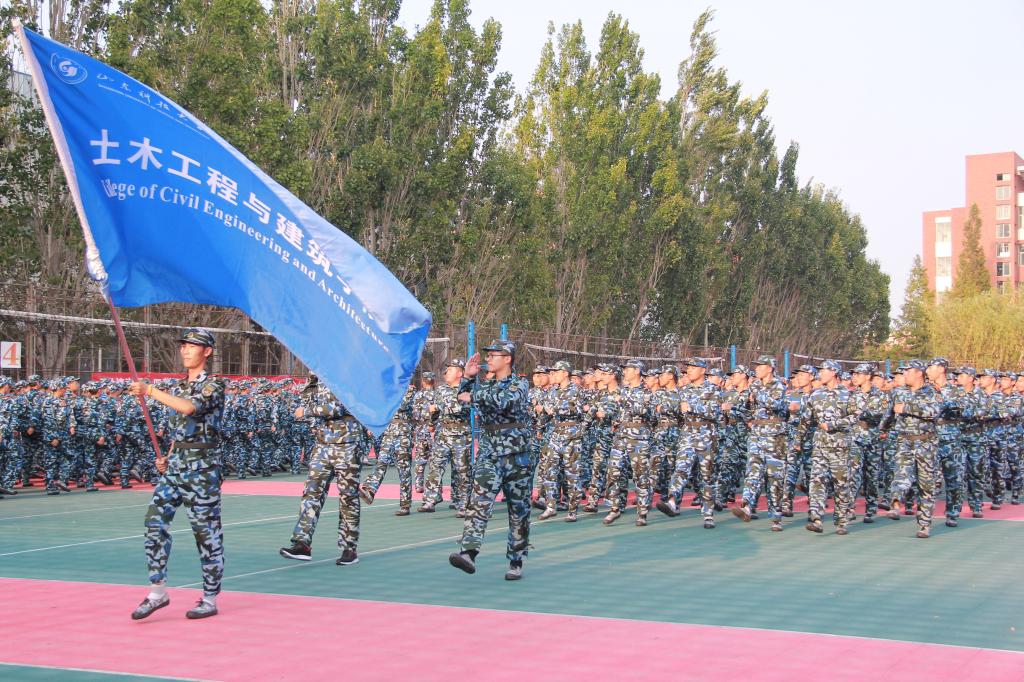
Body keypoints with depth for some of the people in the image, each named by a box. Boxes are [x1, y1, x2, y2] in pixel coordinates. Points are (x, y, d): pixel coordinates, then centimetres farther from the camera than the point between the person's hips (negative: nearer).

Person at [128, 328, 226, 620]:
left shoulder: (214, 385, -7)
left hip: (202, 466, -7)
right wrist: (167, 457, 11)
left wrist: (151, 391, -27)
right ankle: (158, 591, 3)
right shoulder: (177, 386, 16)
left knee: (206, 531, 0)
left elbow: (191, 407, -26)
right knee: (155, 521, -4)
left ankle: (211, 598, 9)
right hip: (175, 463, 7)